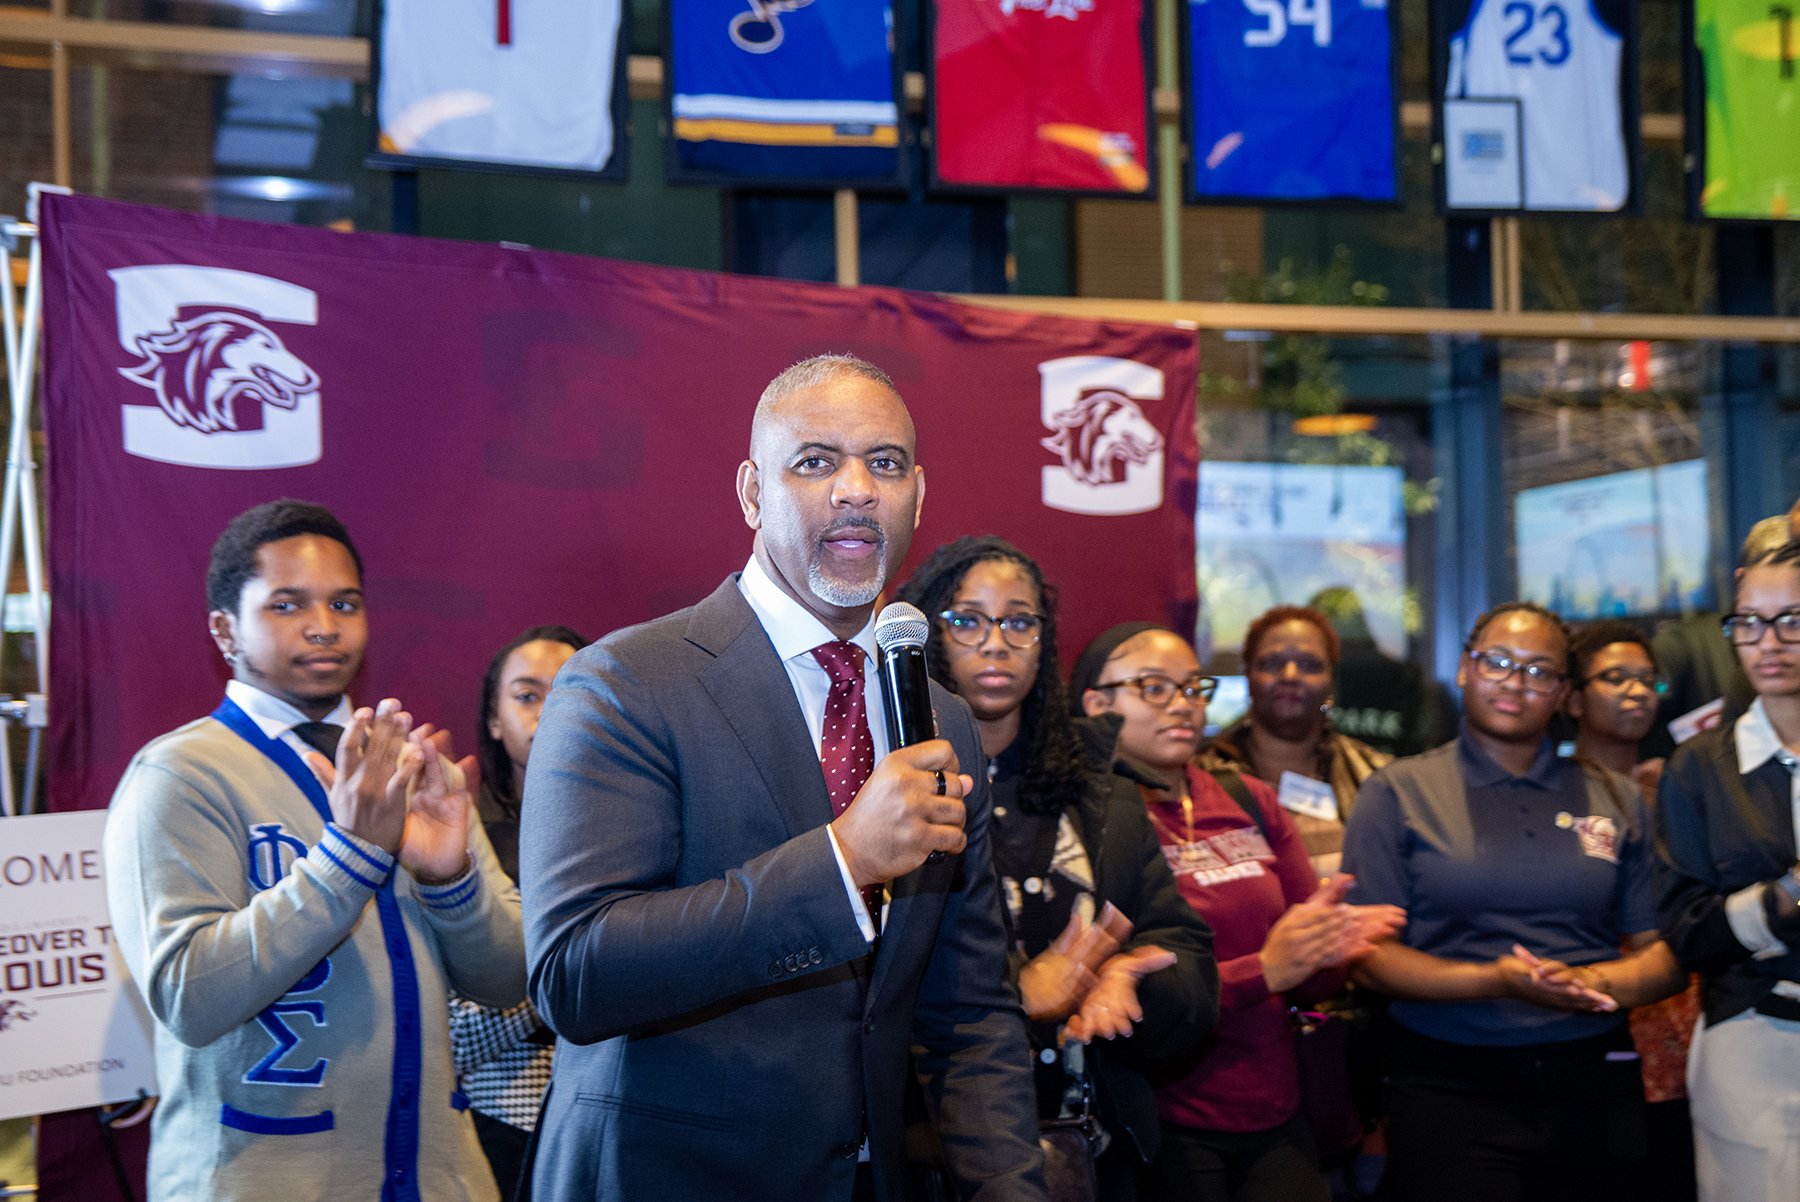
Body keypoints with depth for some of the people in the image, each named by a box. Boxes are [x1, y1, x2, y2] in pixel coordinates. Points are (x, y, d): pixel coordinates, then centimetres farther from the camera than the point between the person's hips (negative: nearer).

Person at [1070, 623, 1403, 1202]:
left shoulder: (1252, 802, 8)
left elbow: (1310, 984, 12)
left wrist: (1326, 949, -10)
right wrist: (1263, 970, -18)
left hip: (1277, 1121, 5)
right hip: (1167, 1128, -5)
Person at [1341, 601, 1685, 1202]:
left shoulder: (1614, 799, 11)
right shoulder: (1397, 793, 1)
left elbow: (1664, 952, 9)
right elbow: (1369, 955, -5)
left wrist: (1597, 982, -13)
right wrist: (1499, 982, -18)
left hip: (1593, 1084, 3)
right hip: (1449, 1085, -3)